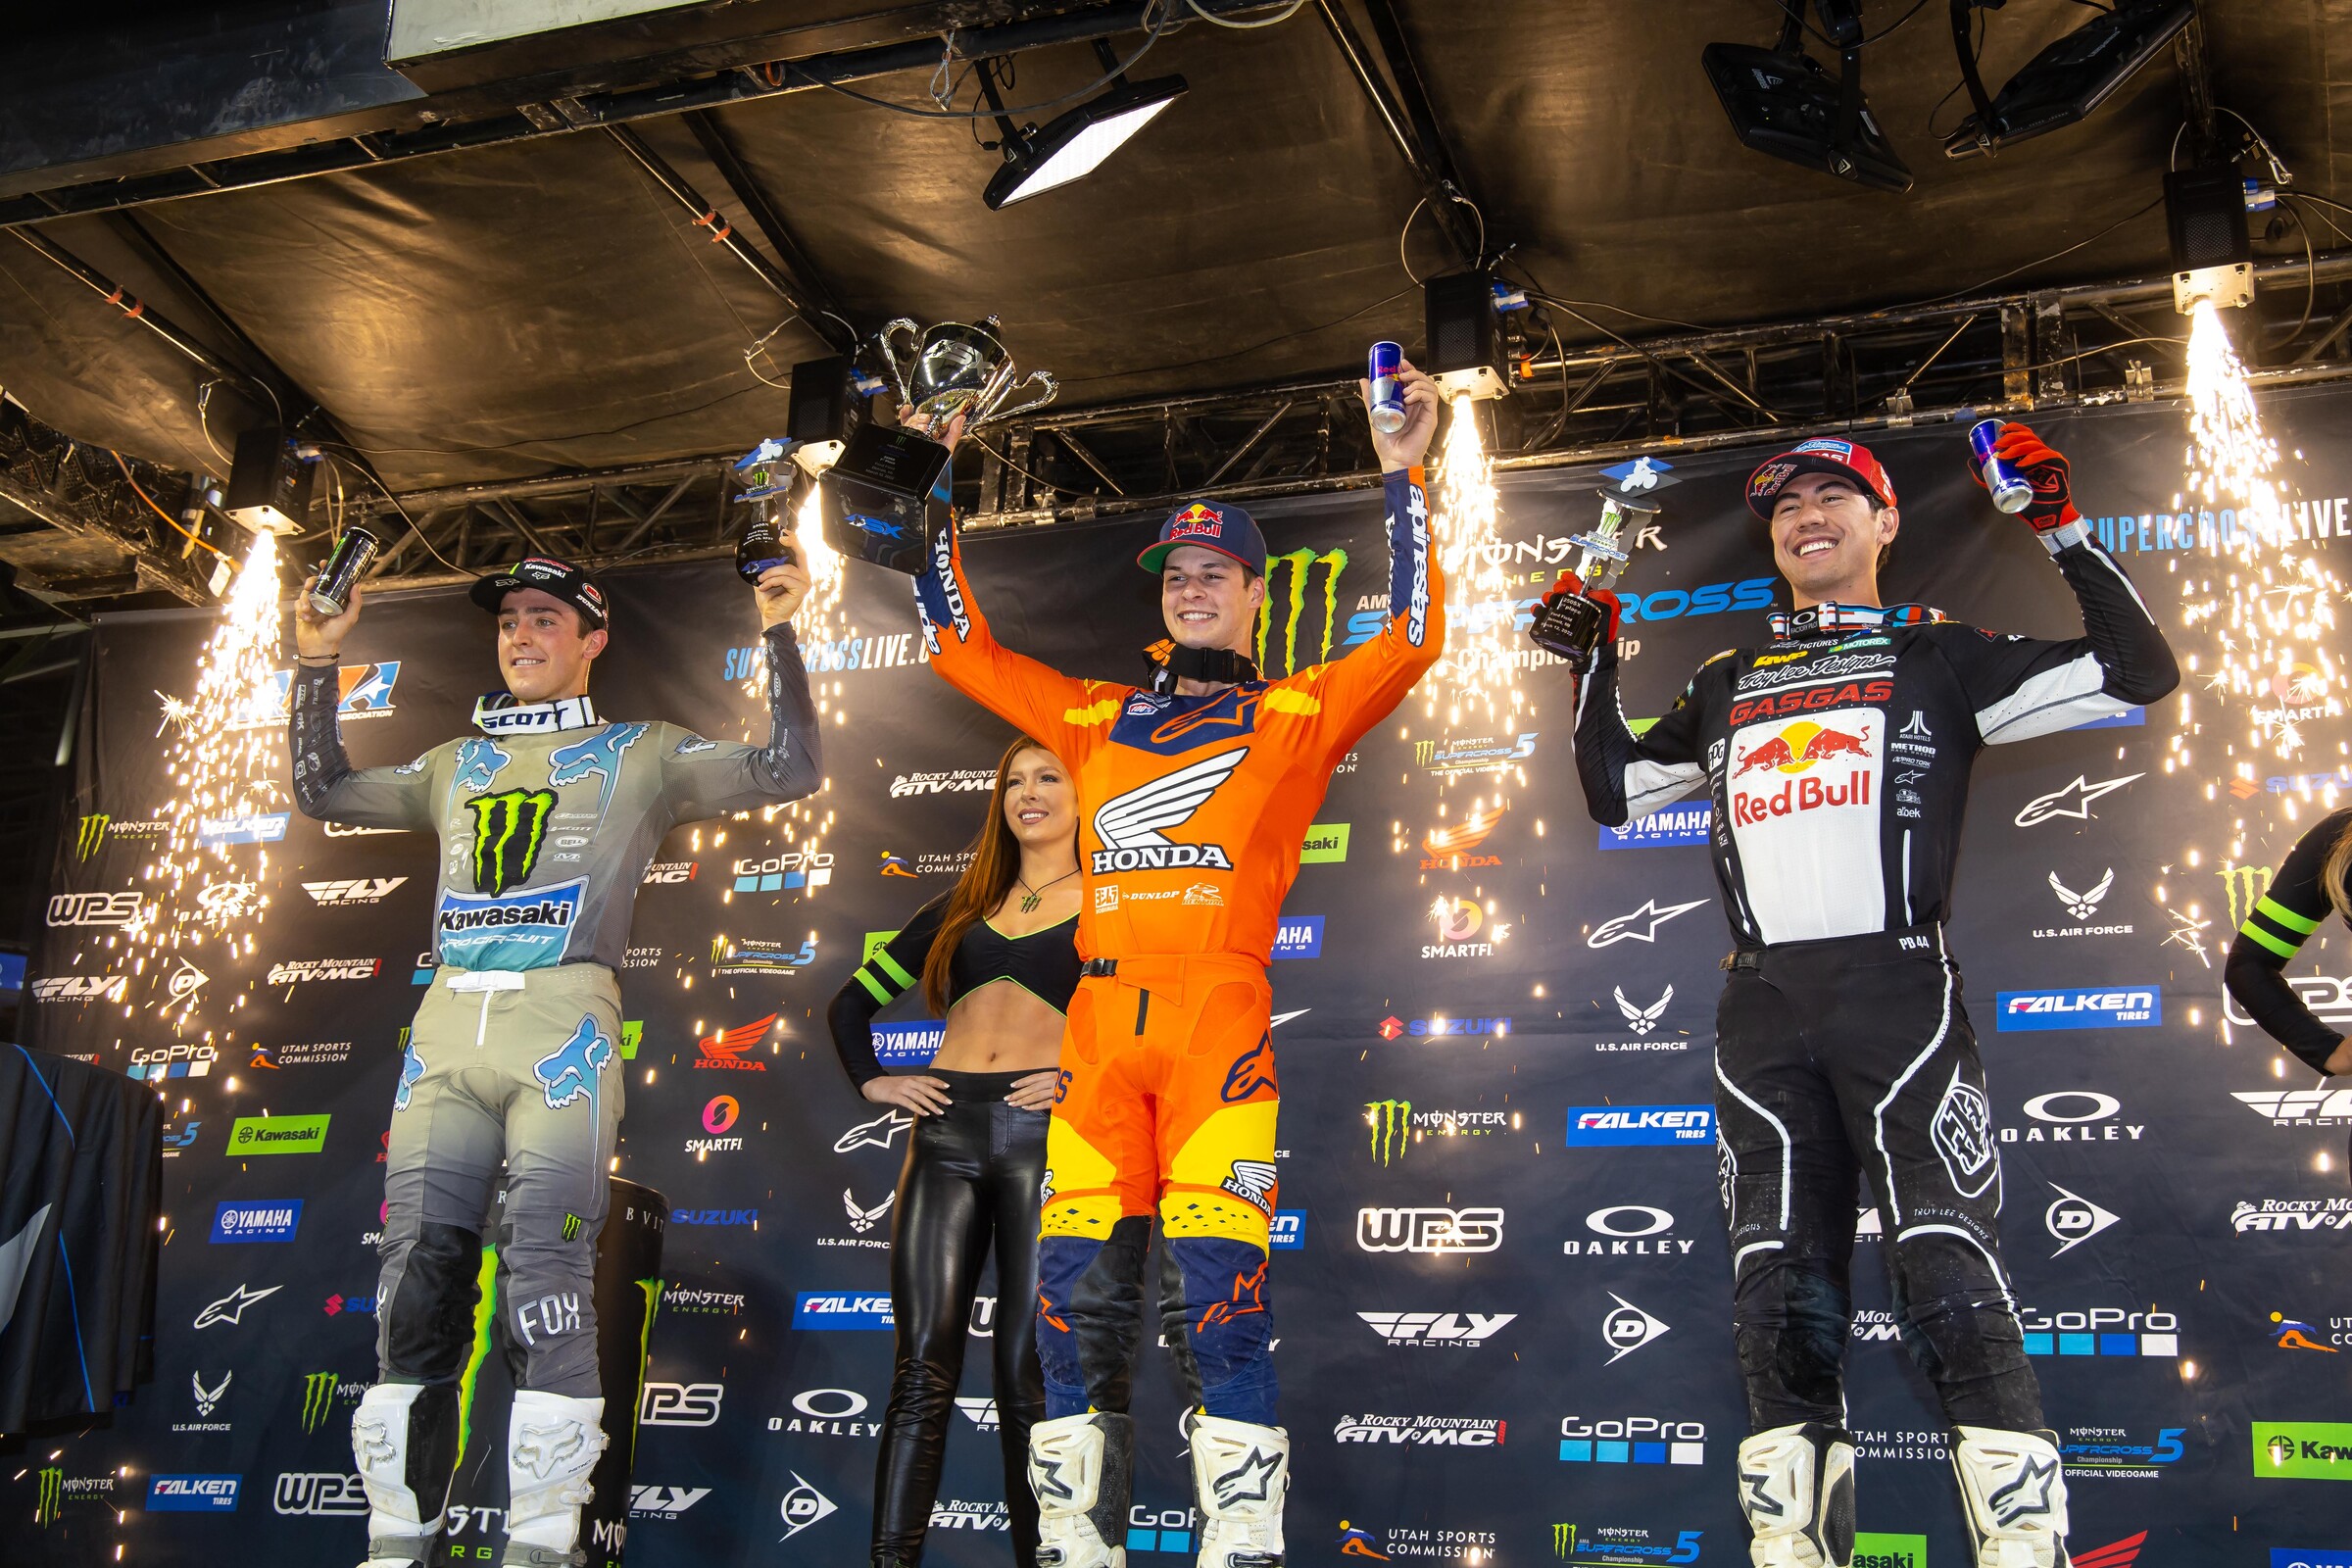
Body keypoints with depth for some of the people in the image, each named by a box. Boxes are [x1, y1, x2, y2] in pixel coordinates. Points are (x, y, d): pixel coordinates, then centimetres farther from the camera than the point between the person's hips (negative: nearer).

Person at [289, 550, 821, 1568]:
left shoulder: (640, 756, 13)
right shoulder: (456, 765, 26)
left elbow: (789, 770, 5)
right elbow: (321, 793, 31)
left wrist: (779, 633, 1)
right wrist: (316, 665, 27)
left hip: (563, 1030, -4)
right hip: (446, 1029, 4)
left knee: (545, 1285, -11)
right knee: (416, 1281, -1)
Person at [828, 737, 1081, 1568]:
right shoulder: (963, 906, 20)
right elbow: (853, 1000, 25)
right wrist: (871, 1079, 11)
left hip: (1045, 1132, -3)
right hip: (948, 1128, 4)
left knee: (1026, 1372, -3)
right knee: (921, 1367, -1)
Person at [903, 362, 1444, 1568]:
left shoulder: (1300, 713, 14)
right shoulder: (1096, 718, 23)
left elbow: (1414, 640, 2)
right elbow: (959, 642, 27)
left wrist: (1404, 480, 1)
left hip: (1221, 1015, -3)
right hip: (1100, 1018, 4)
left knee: (1213, 1277, -12)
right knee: (1077, 1278, -1)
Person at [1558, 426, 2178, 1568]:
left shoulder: (1937, 654, 12)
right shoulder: (1725, 685, 23)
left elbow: (2138, 672, 7)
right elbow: (1614, 792, 30)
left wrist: (2062, 531, 2)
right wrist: (1596, 662, 24)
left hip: (1897, 990, -4)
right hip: (1761, 1010, 4)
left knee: (1952, 1283, -14)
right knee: (1777, 1302, 2)